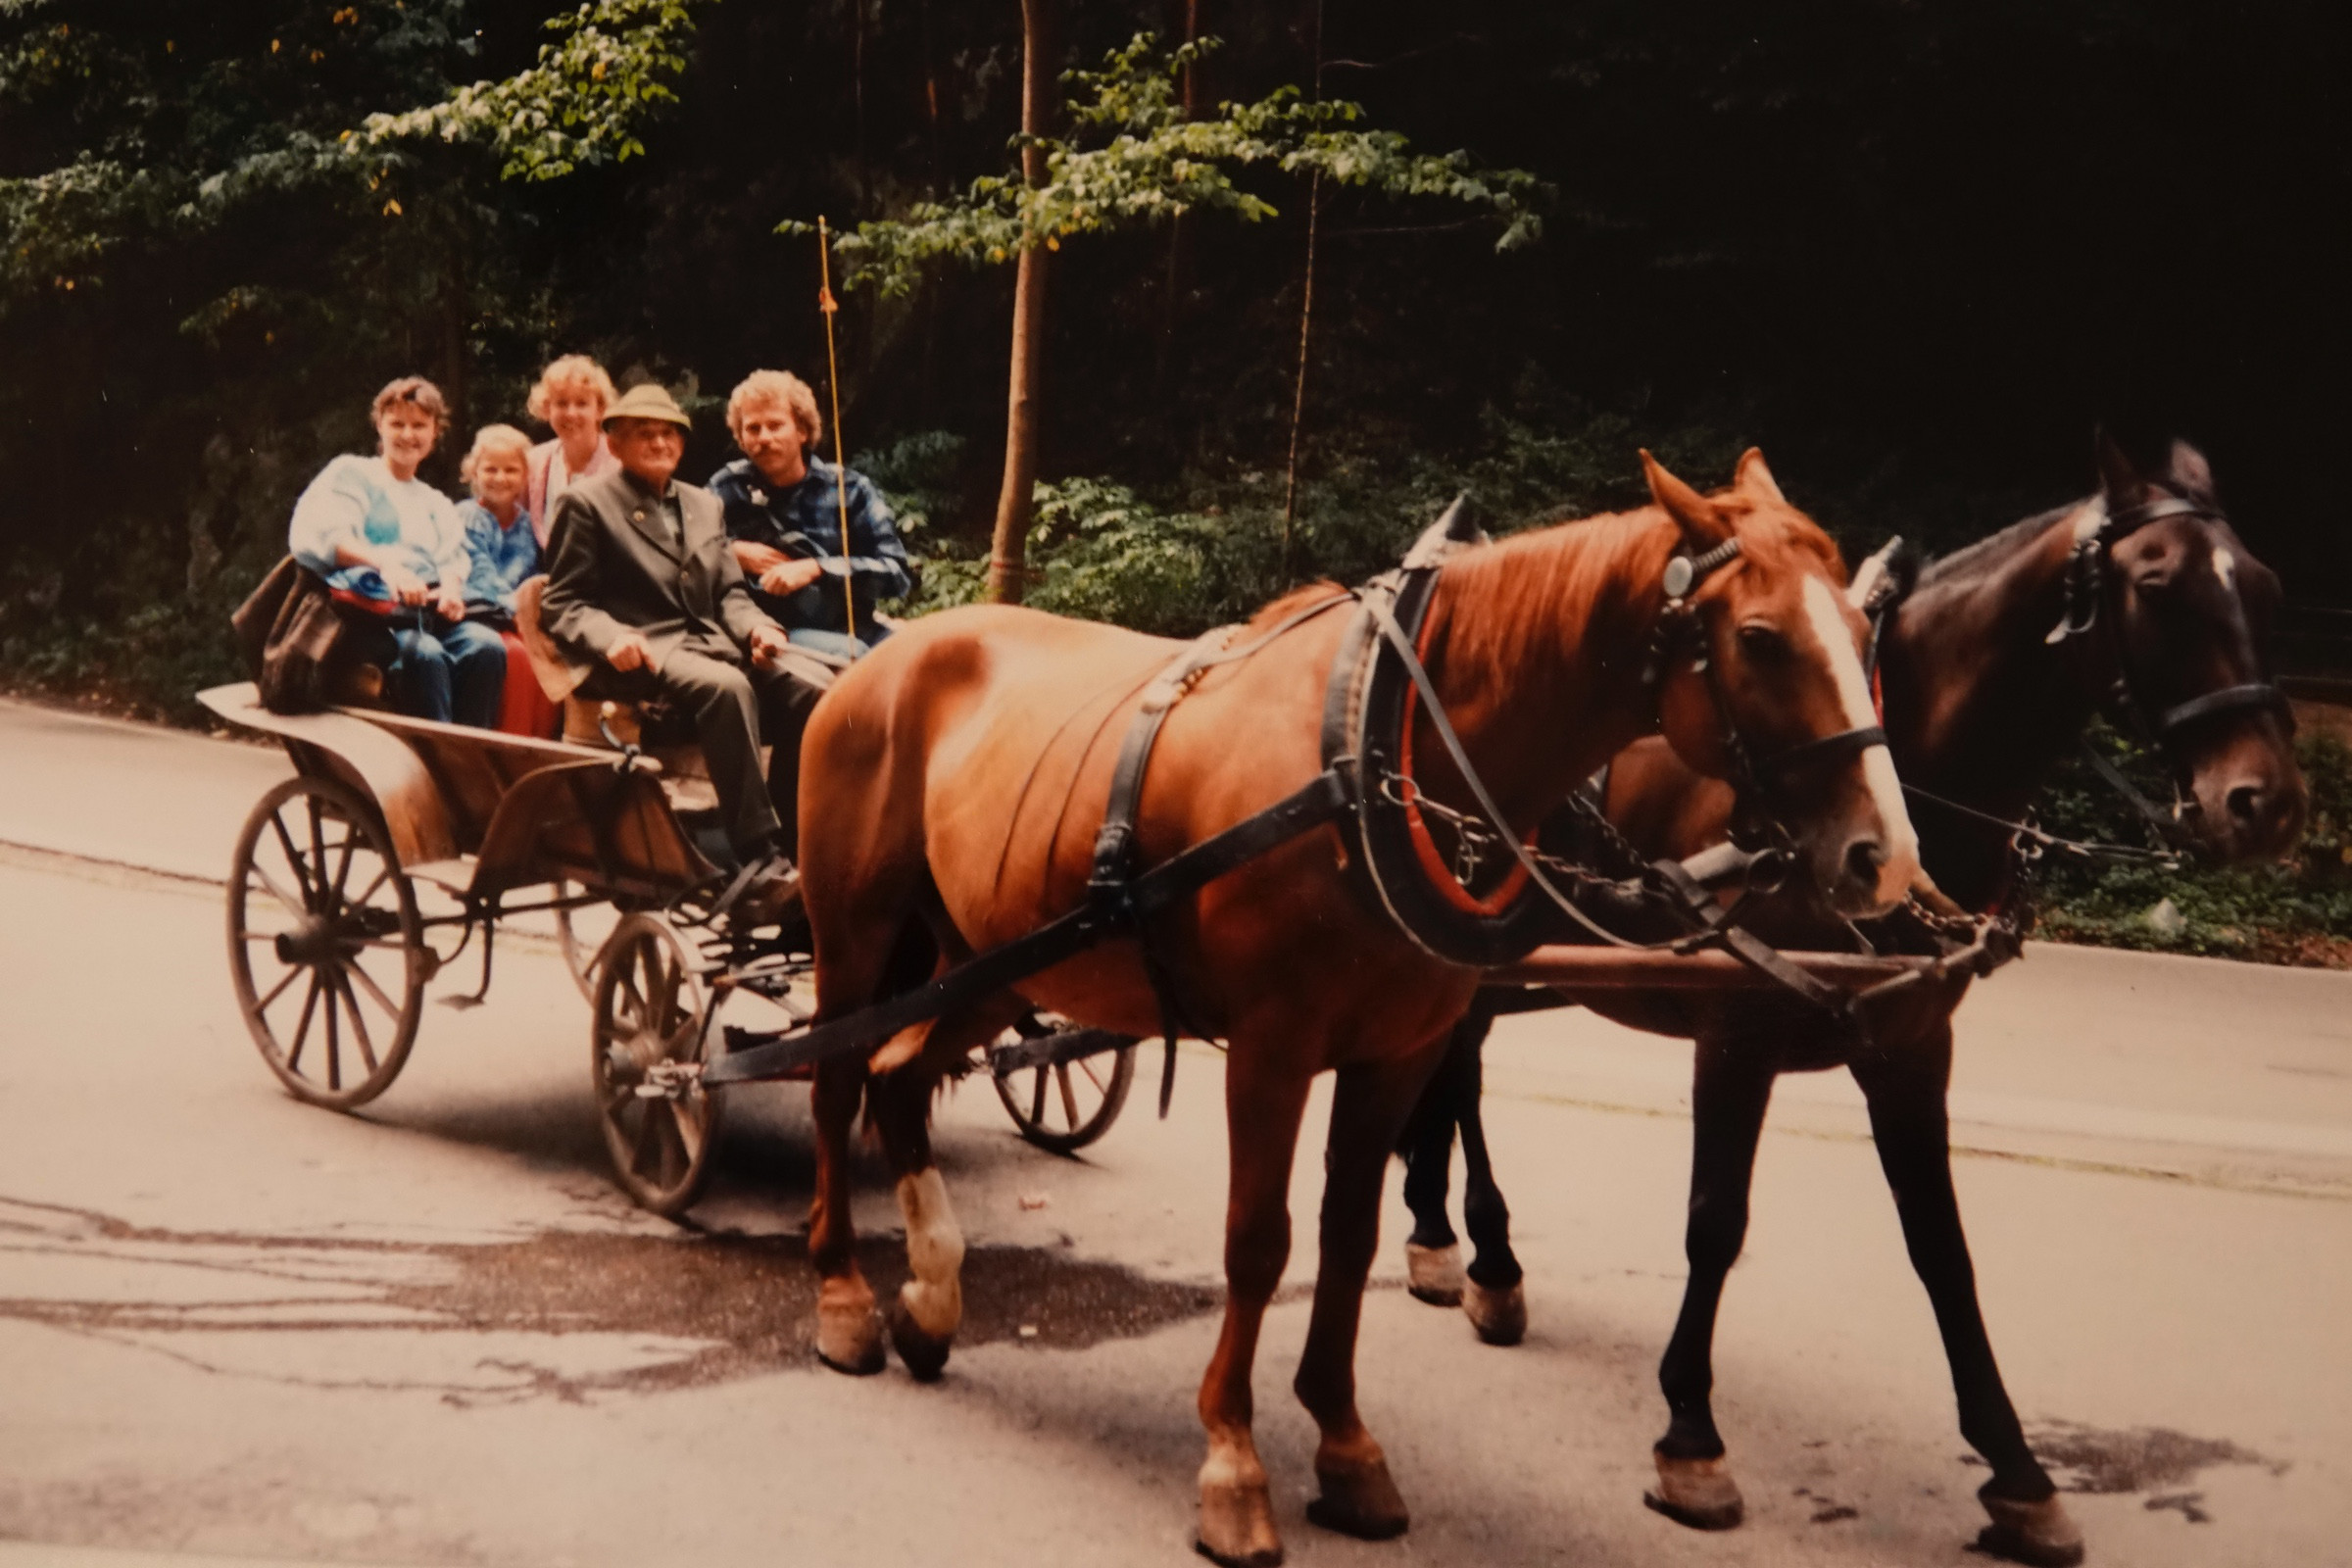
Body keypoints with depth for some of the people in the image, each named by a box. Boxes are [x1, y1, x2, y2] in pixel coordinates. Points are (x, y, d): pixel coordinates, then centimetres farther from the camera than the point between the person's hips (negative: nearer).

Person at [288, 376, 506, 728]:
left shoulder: (437, 505, 31)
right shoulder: (352, 474, 14)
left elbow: (454, 562, 16)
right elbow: (314, 536, -5)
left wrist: (451, 587, -11)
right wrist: (385, 563, -23)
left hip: (430, 613, 4)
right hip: (374, 610, -4)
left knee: (486, 645, -29)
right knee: (424, 653, -37)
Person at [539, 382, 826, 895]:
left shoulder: (704, 504, 26)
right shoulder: (586, 503, 8)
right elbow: (560, 606, 1)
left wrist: (757, 628, -2)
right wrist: (611, 638, -20)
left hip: (712, 644, 6)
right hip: (644, 656, -6)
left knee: (808, 686, -24)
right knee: (728, 686, -37)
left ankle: (794, 845, -20)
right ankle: (759, 859, -39)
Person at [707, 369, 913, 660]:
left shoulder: (850, 489, 9)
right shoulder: (727, 490, 11)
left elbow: (898, 572, 0)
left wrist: (815, 569, -11)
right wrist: (733, 553, -2)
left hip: (852, 629, 3)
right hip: (776, 633, -3)